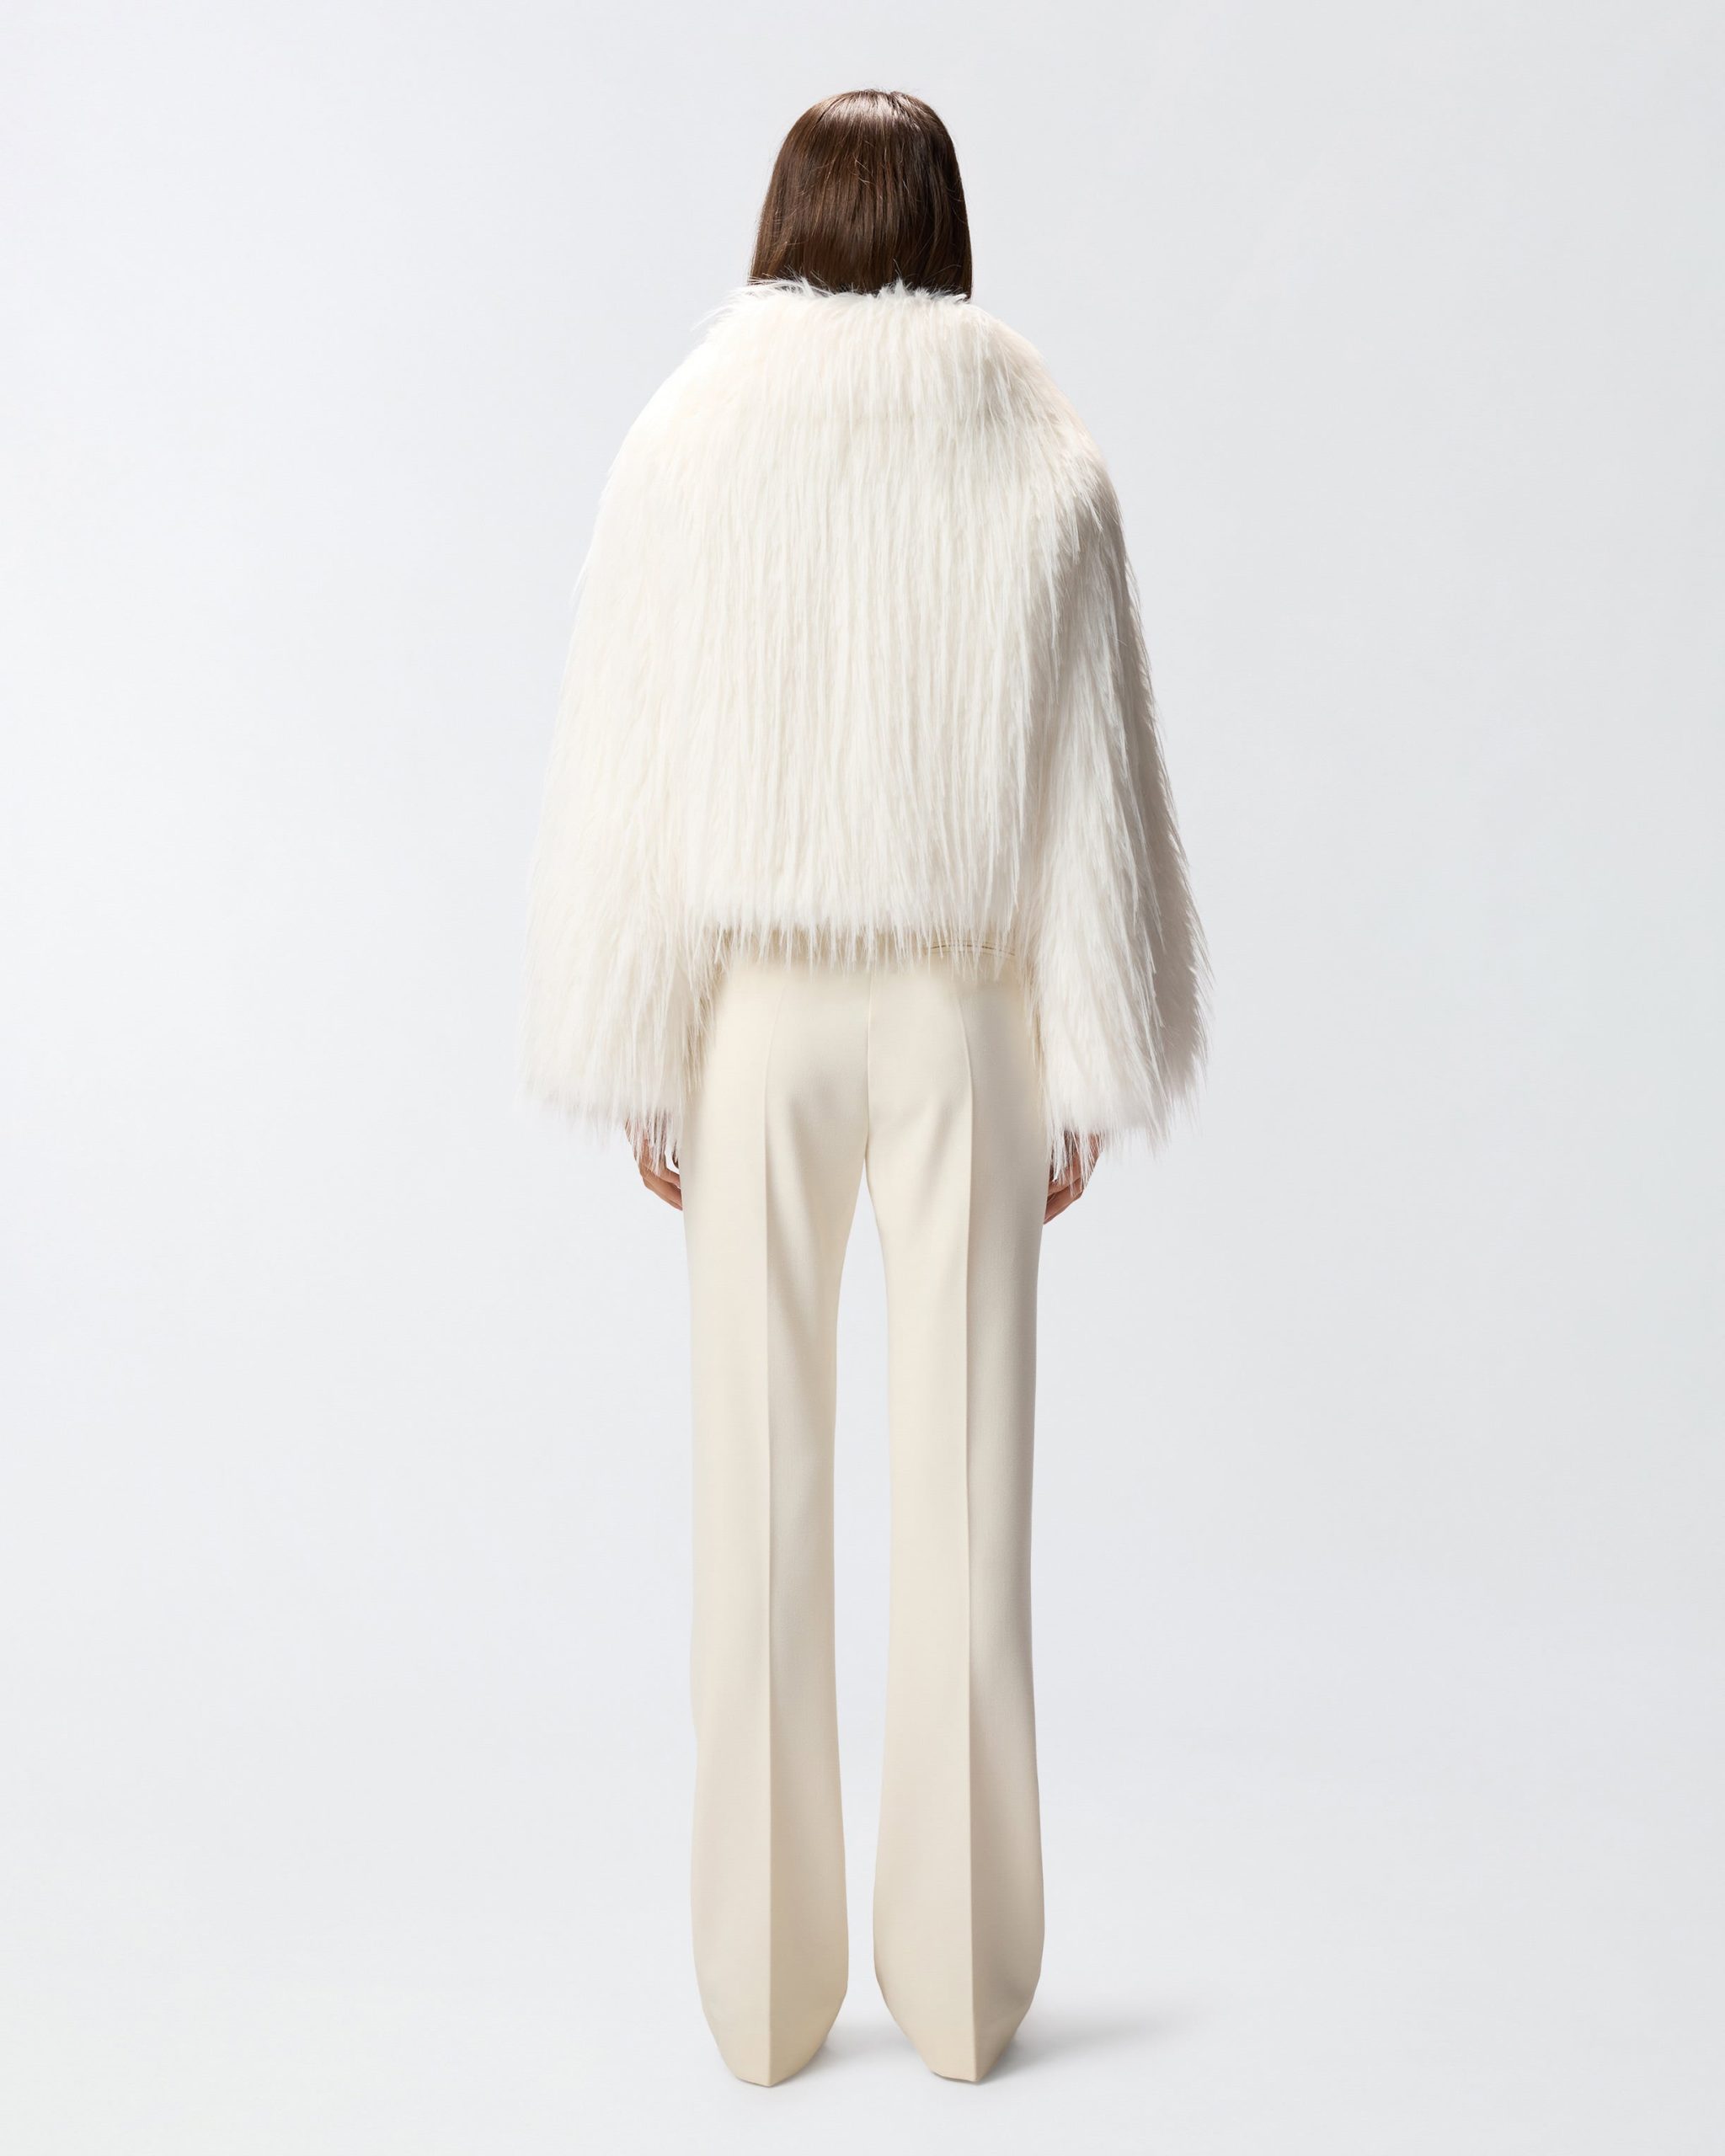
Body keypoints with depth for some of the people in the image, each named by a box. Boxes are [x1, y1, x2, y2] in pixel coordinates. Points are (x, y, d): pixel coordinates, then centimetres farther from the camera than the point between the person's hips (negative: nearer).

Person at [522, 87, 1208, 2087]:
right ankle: (958, 1980, 16)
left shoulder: (689, 445, -4)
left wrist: (638, 1065, 4)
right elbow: (1094, 785, -2)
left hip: (757, 1017, 0)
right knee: (962, 1482, 7)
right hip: (964, 1016, 1)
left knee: (762, 1486, 7)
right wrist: (1091, 1074, 5)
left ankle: (766, 1986, 16)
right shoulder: (1042, 461, -2)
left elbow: (627, 779, -4)